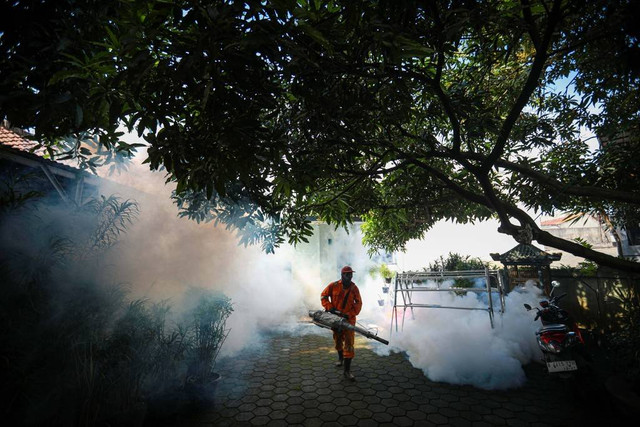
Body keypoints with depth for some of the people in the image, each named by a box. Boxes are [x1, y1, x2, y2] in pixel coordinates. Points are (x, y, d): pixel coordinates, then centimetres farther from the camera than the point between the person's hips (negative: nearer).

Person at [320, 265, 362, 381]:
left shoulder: (354, 288, -6)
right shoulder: (333, 286, -9)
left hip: (349, 319, -1)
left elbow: (358, 303, -4)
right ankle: (340, 358, 47)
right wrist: (329, 307, -15)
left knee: (349, 344, -7)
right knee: (338, 340, 20)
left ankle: (347, 371, -1)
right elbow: (323, 296, -3)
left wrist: (349, 314, -15)